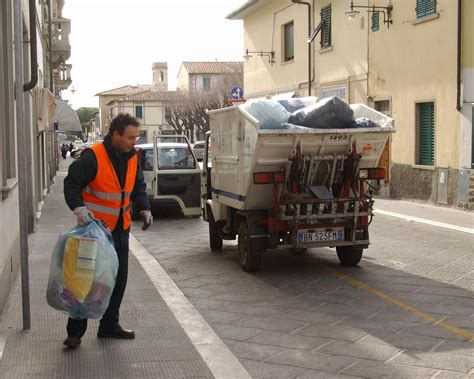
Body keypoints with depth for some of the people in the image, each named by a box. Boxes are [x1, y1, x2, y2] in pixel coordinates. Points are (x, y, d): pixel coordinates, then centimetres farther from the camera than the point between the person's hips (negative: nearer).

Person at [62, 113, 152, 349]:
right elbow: (71, 184, -18)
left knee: (118, 279, 13)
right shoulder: (93, 157, -17)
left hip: (120, 229, 7)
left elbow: (139, 188, 14)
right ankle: (75, 331, 5)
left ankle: (109, 325, 27)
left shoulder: (132, 159, 5)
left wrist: (144, 208, -3)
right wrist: (79, 208, -34)